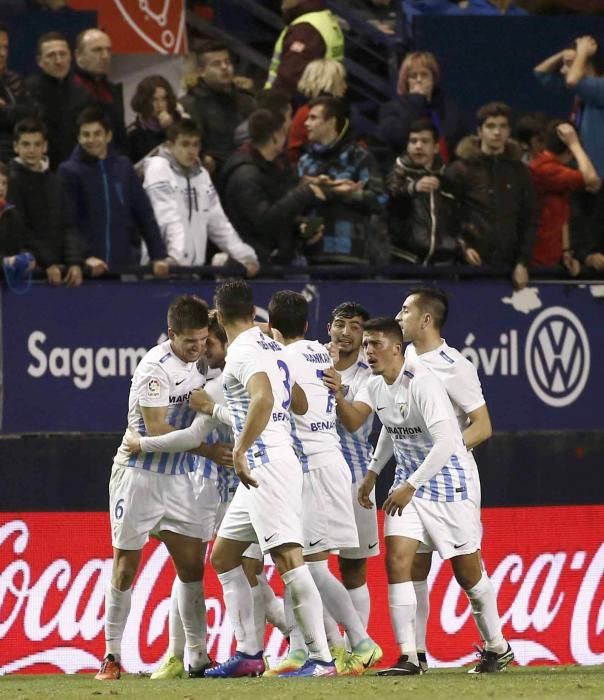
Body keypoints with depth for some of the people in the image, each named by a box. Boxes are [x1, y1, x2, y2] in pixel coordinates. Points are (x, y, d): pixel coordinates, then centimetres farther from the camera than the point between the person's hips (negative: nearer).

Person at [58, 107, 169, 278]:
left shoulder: (123, 167, 10)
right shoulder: (69, 171, -1)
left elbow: (144, 214, 12)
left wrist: (159, 256, 5)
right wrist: (85, 256, -22)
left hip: (124, 265, 3)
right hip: (86, 270, -3)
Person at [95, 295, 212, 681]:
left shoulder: (196, 360, 4)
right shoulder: (156, 367, -19)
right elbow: (157, 429, -22)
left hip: (178, 477, 7)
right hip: (140, 472, -7)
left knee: (192, 564, 2)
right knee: (126, 565, -1)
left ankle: (197, 655, 7)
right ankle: (112, 655, 7)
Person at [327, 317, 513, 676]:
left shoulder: (422, 382, -23)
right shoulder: (376, 386, 3)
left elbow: (445, 443, -28)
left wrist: (410, 486, -28)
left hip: (449, 482, -6)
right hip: (408, 480, 6)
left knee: (468, 572, 4)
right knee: (397, 560, -12)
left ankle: (498, 648, 25)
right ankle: (408, 656, -11)